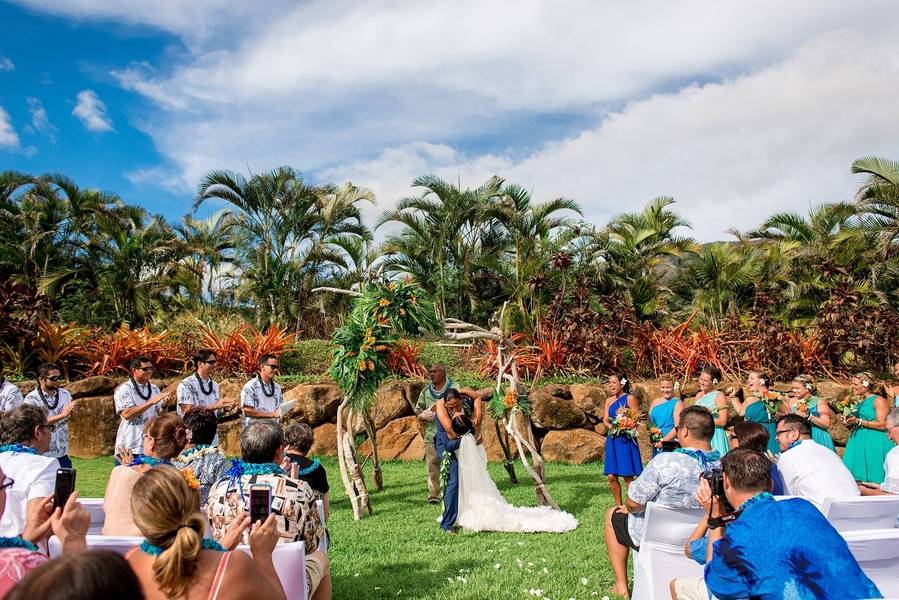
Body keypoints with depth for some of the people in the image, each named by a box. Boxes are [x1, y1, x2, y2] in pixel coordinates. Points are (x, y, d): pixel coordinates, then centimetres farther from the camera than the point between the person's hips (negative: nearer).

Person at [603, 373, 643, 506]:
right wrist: (612, 427, -12)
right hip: (612, 440, 5)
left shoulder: (630, 399, -4)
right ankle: (618, 506, 16)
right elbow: (605, 420, 7)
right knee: (611, 476, 3)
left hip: (626, 440, -5)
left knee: (628, 476, -4)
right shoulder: (609, 401, 13)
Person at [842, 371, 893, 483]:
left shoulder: (879, 400, -6)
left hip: (874, 444, -8)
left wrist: (858, 421, -19)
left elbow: (882, 425, -16)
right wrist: (849, 422, 6)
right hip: (859, 442, 8)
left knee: (873, 481, -6)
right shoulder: (861, 402, 18)